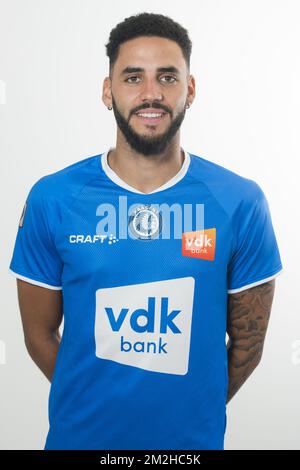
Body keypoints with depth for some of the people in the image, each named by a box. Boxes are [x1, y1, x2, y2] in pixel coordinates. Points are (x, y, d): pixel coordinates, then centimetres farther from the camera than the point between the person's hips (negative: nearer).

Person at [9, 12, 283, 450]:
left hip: (194, 436, 0)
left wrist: (193, 410, 4)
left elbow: (247, 341, -3)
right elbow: (40, 333, -3)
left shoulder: (241, 202, -13)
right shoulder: (51, 199, -12)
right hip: (79, 434, 1)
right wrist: (94, 406, 4)